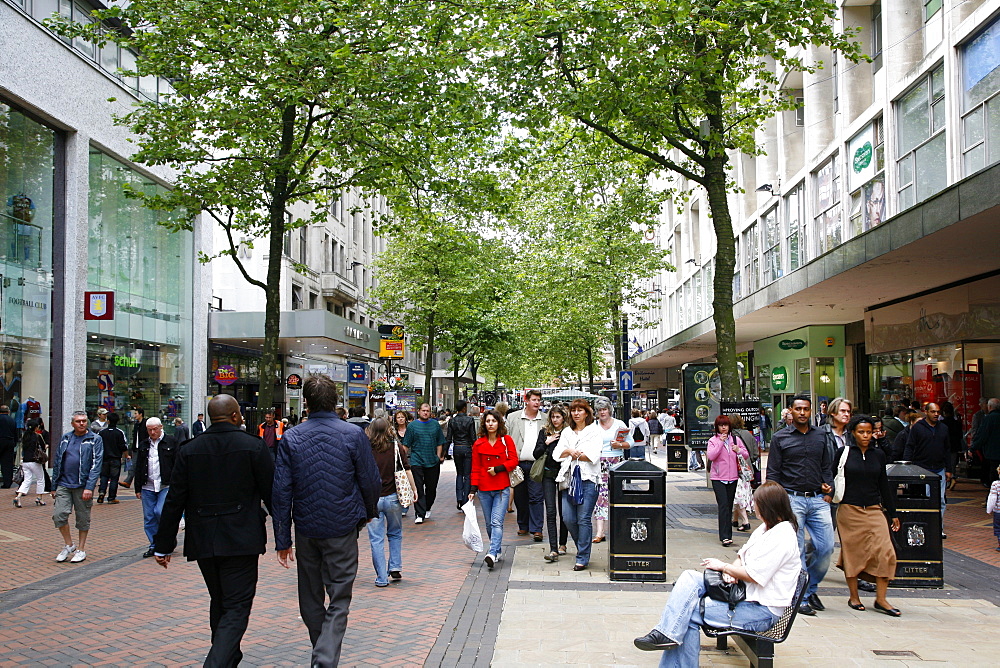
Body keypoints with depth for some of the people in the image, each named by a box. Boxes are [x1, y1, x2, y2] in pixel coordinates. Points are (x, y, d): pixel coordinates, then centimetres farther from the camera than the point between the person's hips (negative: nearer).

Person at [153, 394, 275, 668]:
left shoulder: (188, 451, 2)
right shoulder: (254, 446, -7)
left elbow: (174, 502, 2)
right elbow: (272, 494, -5)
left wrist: (164, 546, 8)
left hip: (202, 542, 4)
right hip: (241, 541, -4)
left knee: (219, 603, 20)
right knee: (237, 607, -1)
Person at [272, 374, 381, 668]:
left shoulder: (291, 438, -4)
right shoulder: (354, 435, -8)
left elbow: (281, 492, -5)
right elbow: (372, 483, -3)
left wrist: (282, 539, 1)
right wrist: (369, 512, 17)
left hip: (306, 530, 2)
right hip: (342, 530, -2)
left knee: (311, 599, 18)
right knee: (339, 600, 3)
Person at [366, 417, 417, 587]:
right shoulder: (396, 447, -2)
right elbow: (407, 470, -2)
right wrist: (414, 490, 8)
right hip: (392, 498, 1)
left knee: (376, 539, 5)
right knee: (395, 534, 22)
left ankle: (382, 578, 6)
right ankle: (395, 567, 13)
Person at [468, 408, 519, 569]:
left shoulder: (506, 440, 2)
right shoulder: (478, 444, 6)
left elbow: (514, 460, -1)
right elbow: (475, 468, 7)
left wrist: (497, 469, -13)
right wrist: (473, 489, 0)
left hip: (502, 488, -3)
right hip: (484, 489, 3)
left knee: (497, 522, -14)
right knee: (489, 524, 10)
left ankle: (492, 554, -21)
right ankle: (497, 551, 24)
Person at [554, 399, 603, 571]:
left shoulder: (594, 430, 4)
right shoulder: (567, 432, 19)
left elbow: (593, 456, -9)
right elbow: (557, 454, 9)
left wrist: (573, 454, -2)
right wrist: (569, 451, -10)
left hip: (588, 479, -5)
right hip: (569, 478, 5)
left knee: (583, 519, -7)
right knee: (568, 518, 2)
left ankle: (582, 558, 2)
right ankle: (582, 548, 24)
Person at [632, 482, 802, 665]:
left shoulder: (782, 538, -18)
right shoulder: (767, 528, 14)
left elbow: (753, 575, -21)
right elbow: (744, 554, 18)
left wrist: (723, 566, -6)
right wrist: (731, 571, -5)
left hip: (762, 610, -9)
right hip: (743, 591, 9)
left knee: (688, 610, -19)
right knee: (689, 578, -12)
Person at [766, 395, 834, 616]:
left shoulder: (820, 436, 13)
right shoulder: (780, 438, 3)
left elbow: (827, 467, 19)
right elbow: (773, 473, 2)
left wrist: (828, 491, 5)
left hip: (818, 500, 3)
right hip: (792, 500, -3)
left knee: (826, 547, 0)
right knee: (796, 551, -2)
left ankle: (811, 587, 23)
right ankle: (801, 597, 9)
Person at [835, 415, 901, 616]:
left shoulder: (878, 455, 8)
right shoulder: (843, 453, -3)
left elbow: (884, 485, 14)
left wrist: (892, 513, 15)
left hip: (874, 510, 3)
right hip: (849, 510, -3)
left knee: (884, 552, -7)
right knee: (852, 552, 4)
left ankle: (881, 599, 1)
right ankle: (854, 597, 18)